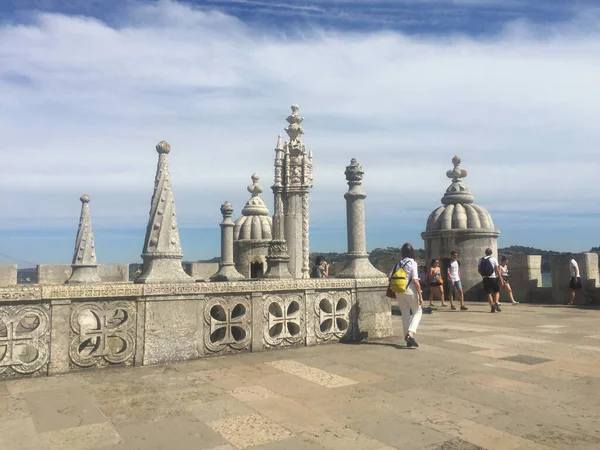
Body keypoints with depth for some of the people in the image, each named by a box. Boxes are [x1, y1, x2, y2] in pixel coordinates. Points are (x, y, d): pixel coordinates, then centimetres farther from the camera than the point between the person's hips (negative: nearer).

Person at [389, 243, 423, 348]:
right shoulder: (412, 263, -9)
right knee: (418, 311, 12)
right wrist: (420, 296, -10)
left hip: (399, 292, 5)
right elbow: (415, 281, -14)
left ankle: (409, 340, 17)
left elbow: (390, 277, 4)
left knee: (405, 315, 13)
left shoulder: (398, 263, 5)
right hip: (410, 291, -5)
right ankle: (410, 334, -8)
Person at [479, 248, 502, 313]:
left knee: (489, 293, 5)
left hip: (485, 278, 2)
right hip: (494, 278, -2)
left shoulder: (481, 260, 6)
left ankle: (492, 306, -6)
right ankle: (496, 303, -8)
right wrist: (500, 278, -2)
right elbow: (497, 270, -6)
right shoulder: (494, 259, -3)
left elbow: (479, 270, 8)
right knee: (496, 291, 13)